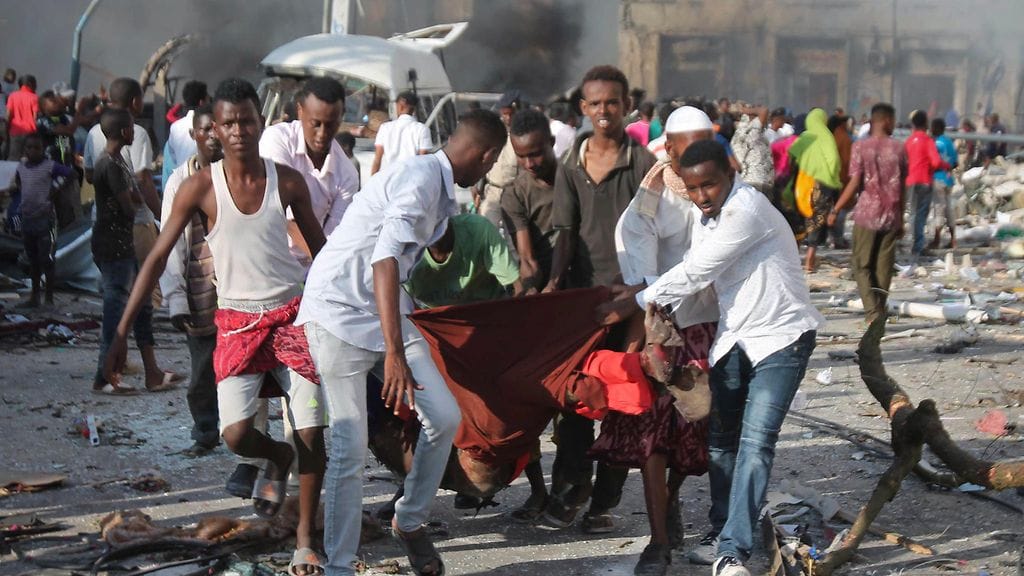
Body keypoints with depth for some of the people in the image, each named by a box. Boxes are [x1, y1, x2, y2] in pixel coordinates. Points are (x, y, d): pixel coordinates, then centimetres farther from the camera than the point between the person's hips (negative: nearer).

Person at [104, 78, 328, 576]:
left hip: (292, 314, 1)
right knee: (236, 434, -16)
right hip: (237, 322, -1)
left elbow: (321, 247, 11)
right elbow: (157, 258, -5)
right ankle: (278, 459, 21)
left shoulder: (287, 181, -2)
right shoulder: (200, 188, -7)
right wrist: (120, 334, -9)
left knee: (312, 433, -7)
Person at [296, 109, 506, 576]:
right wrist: (394, 354, -37)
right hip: (339, 310, -9)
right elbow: (385, 260, -31)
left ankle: (410, 521, 17)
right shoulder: (420, 178, -19)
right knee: (350, 448, -11)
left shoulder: (438, 187, 12)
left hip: (385, 310, 9)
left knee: (444, 417, -3)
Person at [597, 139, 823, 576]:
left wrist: (630, 304, -13)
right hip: (734, 338, 9)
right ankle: (723, 530, 29)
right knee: (722, 439, 13)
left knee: (756, 441, -16)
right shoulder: (705, 216, 7)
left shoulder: (746, 209, -22)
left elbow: (694, 274, -21)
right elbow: (694, 277, 8)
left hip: (781, 335, -9)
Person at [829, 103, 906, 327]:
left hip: (867, 215, -2)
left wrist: (836, 210, -2)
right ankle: (879, 313, 13)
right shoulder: (898, 149, 1)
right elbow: (902, 188, 6)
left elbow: (855, 183, -10)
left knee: (862, 265, 4)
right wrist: (900, 220, 14)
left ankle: (873, 312, -11)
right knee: (884, 267, 10)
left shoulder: (860, 146, -5)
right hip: (891, 216, 2)